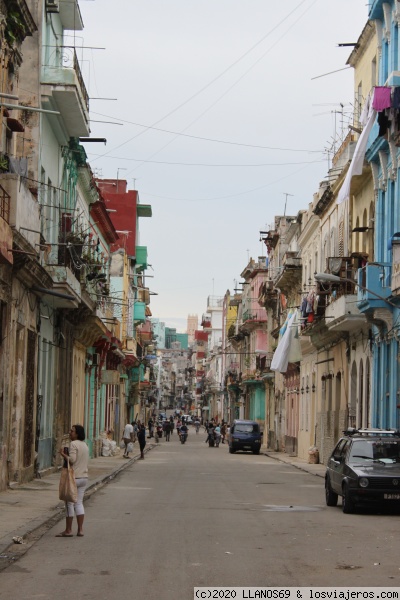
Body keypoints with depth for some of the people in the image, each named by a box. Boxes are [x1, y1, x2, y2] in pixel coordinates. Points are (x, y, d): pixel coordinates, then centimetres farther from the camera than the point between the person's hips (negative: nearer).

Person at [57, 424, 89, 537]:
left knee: (69, 503, -1)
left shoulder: (73, 444, -13)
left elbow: (72, 459, -22)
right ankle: (80, 530, 9)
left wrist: (63, 453, -8)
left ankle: (68, 530, 2)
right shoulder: (85, 445, 13)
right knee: (79, 503, 11)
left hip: (74, 477, -8)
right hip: (84, 477, 8)